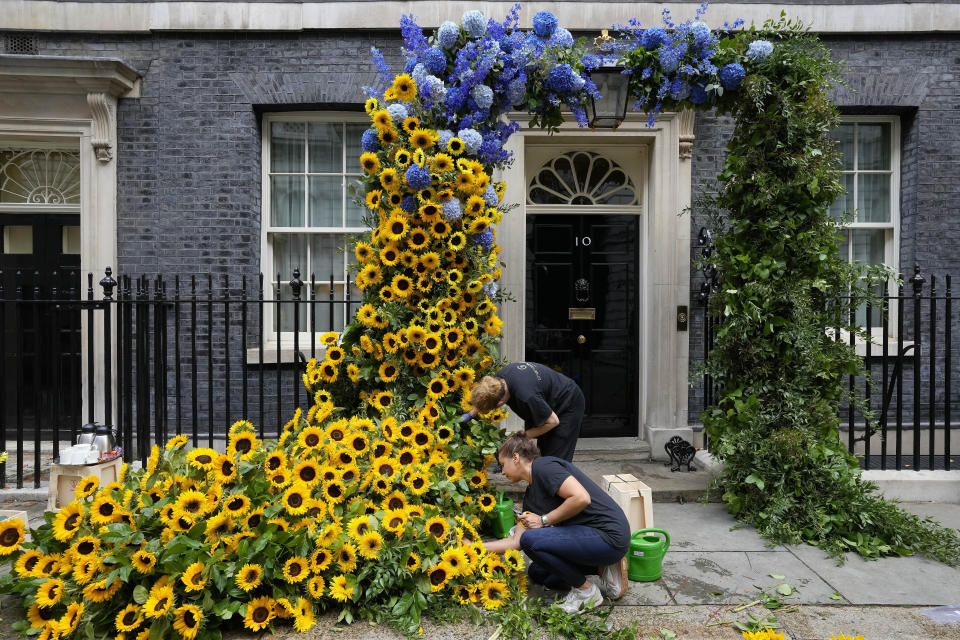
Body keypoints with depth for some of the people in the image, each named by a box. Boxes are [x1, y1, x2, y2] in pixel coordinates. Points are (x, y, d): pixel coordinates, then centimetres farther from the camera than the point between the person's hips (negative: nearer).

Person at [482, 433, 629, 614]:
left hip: (610, 536, -10)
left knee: (531, 539, -20)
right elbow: (516, 541, 17)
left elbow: (581, 498, -28)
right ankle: (603, 570, 14)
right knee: (537, 572, 18)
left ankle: (586, 591, -3)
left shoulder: (543, 466, -14)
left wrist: (544, 520, -16)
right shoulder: (531, 495, 14)